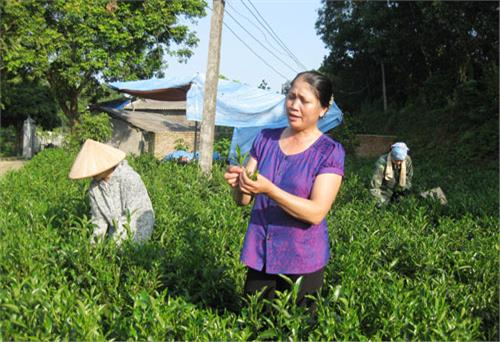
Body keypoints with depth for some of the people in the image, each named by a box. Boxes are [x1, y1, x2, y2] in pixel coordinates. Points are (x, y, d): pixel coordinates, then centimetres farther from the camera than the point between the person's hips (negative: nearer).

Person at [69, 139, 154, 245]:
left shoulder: (128, 178, -23)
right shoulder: (94, 187, -3)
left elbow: (133, 214, -24)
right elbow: (99, 216, 5)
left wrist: (118, 239, -27)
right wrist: (96, 238, -9)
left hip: (138, 229, -6)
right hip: (117, 230, 6)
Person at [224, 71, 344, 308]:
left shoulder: (330, 152, -8)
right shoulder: (265, 139, 3)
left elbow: (316, 212, -18)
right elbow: (243, 200, 3)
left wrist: (269, 189, -28)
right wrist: (239, 184, -20)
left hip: (302, 262, -3)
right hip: (259, 255, 3)